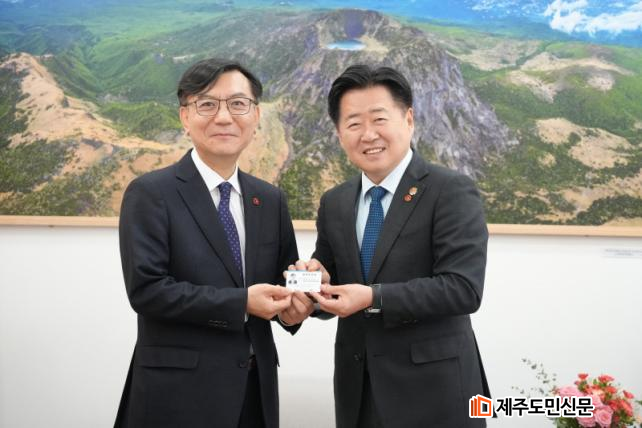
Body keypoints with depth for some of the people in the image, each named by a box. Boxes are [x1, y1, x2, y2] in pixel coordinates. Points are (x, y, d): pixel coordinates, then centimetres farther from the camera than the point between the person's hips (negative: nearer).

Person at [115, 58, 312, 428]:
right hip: (179, 390, -5)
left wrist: (292, 303, -7)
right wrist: (240, 303, -20)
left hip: (255, 387, 5)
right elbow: (146, 288, -16)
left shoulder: (271, 199, 8)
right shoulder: (150, 193, -8)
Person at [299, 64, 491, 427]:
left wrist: (374, 297, -23)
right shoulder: (333, 203, 7)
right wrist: (317, 280, -9)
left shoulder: (452, 192, -11)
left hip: (431, 389, -5)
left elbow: (464, 288, -19)